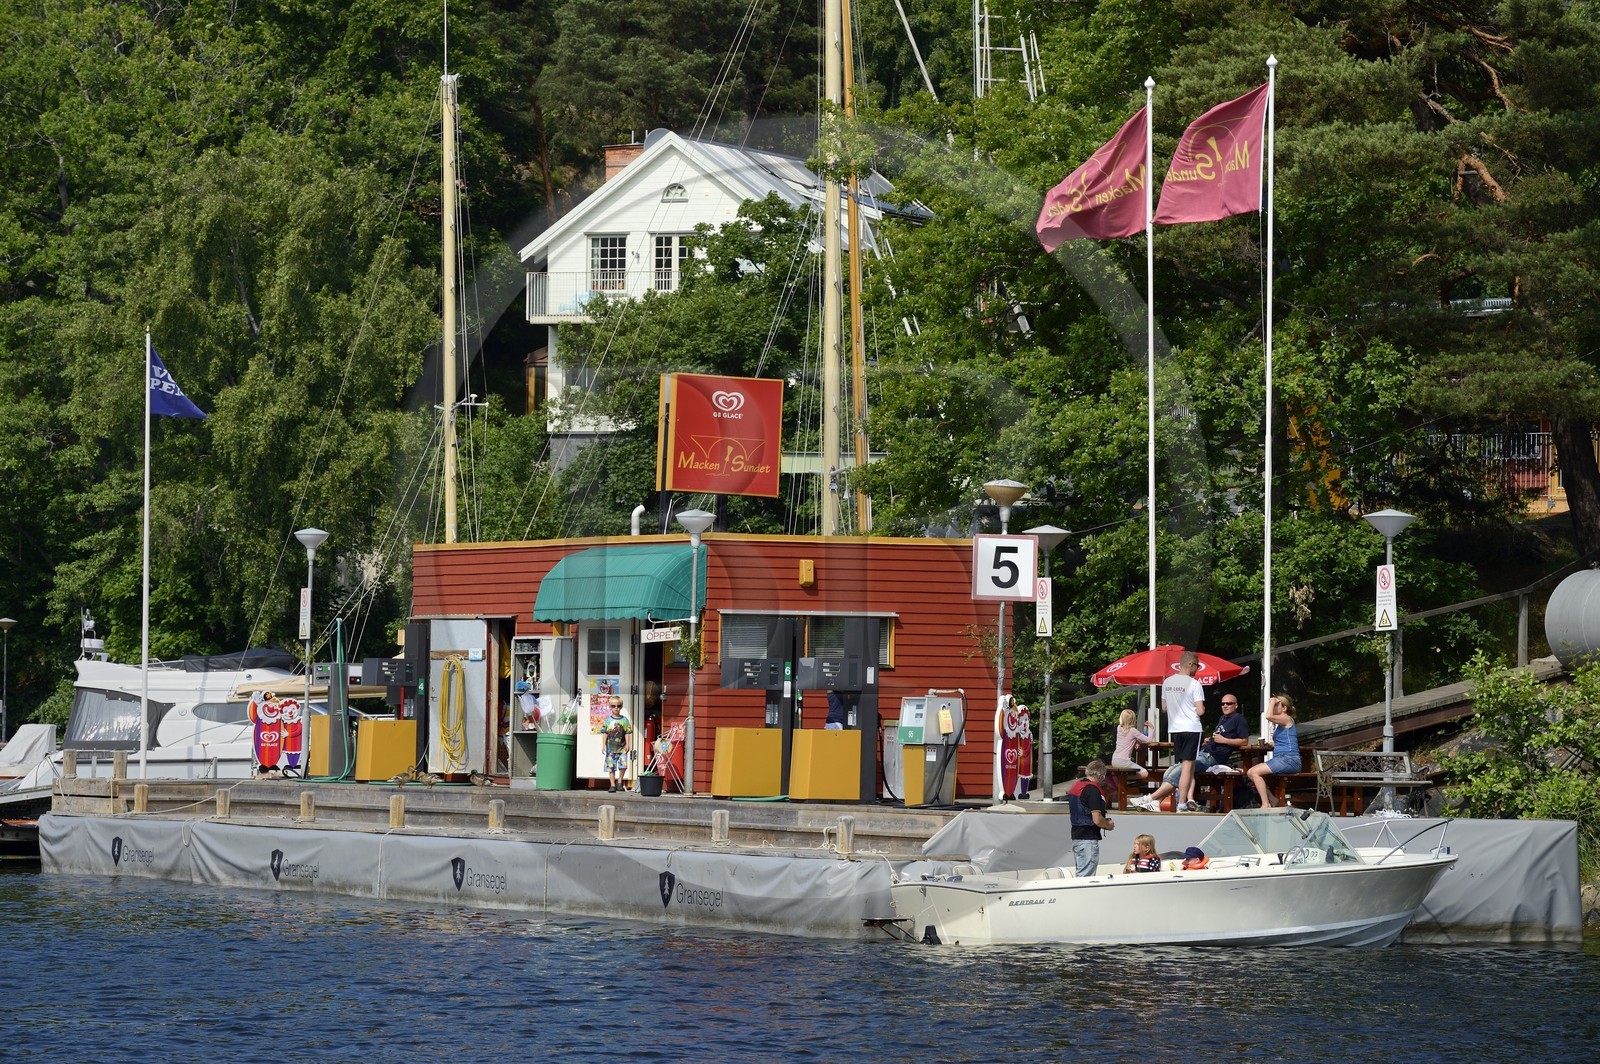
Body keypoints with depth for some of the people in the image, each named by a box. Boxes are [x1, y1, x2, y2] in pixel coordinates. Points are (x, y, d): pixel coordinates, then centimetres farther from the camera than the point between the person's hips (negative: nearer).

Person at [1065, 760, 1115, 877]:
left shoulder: (1075, 785, 11)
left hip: (1076, 836, 9)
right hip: (1088, 839, -9)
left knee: (1080, 873, 14)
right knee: (1085, 877, -8)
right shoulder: (1093, 789, -17)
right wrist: (1109, 825, 0)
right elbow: (1097, 820, -22)